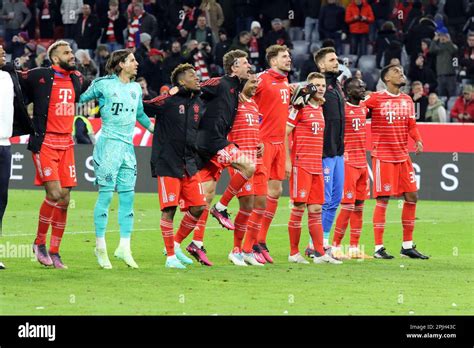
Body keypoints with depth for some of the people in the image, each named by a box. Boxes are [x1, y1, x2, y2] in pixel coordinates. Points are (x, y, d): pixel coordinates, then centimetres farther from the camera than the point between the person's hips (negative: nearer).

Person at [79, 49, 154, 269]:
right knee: (106, 193, -7)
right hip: (109, 143, -6)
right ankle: (100, 247, -1)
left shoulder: (136, 88, 17)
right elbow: (82, 99, 8)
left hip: (128, 146, 6)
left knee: (128, 195, 3)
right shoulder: (104, 84, -1)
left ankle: (124, 247, 7)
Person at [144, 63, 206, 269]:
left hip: (189, 165, 7)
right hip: (168, 165, -7)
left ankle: (176, 244, 21)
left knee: (197, 207, 2)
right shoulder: (167, 101, -9)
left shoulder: (198, 104, 12)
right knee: (169, 210, -6)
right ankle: (170, 256, 3)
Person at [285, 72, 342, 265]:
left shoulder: (320, 109, 16)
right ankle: (294, 253, 1)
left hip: (317, 167, 7)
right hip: (301, 165, -7)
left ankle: (320, 253, 5)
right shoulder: (300, 108, -6)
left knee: (316, 209, 5)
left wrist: (321, 162, 17)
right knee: (299, 208, -6)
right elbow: (285, 133, -9)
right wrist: (287, 161, -14)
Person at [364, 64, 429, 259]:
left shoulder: (407, 100, 12)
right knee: (383, 199, -7)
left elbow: (411, 125, 13)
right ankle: (379, 248, -2)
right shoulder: (375, 99, -5)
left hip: (403, 155, 6)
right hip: (383, 155, -6)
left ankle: (407, 246, 14)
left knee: (412, 196, 5)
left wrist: (418, 140, -3)